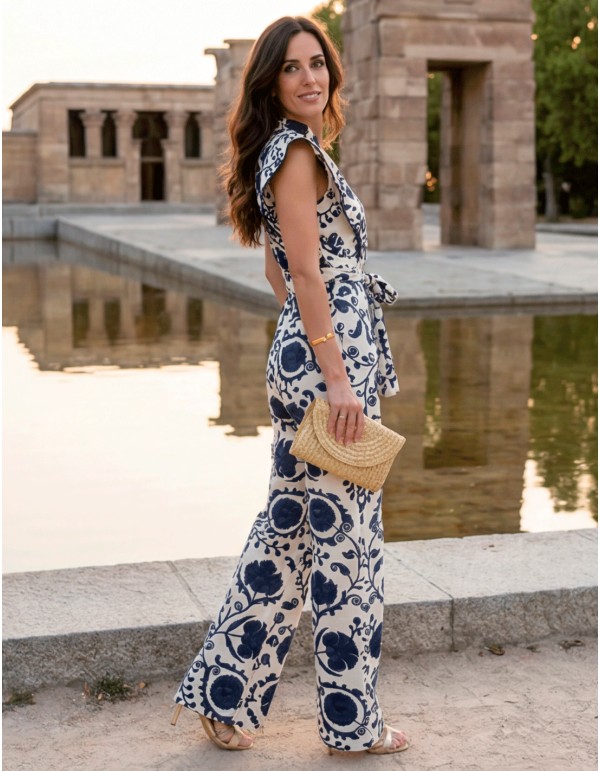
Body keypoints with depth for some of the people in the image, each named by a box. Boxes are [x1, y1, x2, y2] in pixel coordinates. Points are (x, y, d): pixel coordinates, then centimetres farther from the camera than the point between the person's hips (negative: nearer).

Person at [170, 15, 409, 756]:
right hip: (328, 360, -10)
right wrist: (337, 378, -21)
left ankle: (226, 694, 23)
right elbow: (306, 274, -19)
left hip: (306, 354, 10)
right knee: (346, 537, 0)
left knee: (290, 527, 15)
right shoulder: (297, 151, -12)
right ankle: (352, 721, 15)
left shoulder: (291, 150, 18)